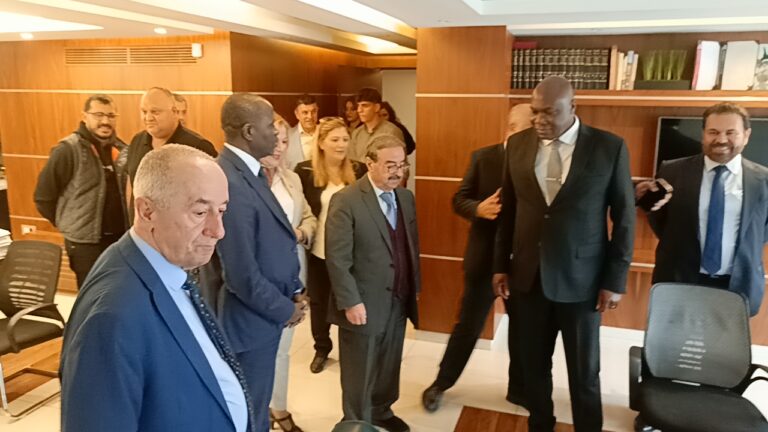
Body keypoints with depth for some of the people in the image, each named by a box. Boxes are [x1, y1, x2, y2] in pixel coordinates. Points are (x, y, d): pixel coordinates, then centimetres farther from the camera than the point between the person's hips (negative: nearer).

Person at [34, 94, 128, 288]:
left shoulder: (120, 149, 5)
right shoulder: (68, 150, -12)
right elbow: (44, 197, -10)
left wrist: (128, 224, 6)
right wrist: (69, 224, -2)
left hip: (121, 237, 5)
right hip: (86, 242, -5)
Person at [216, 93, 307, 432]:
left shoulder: (249, 171, 3)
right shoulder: (229, 183, -28)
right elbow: (243, 275, -27)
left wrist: (294, 291, 7)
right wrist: (285, 309, -12)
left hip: (267, 310, 9)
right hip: (252, 318, -9)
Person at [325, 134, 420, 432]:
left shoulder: (406, 198, 7)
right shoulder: (346, 201, -15)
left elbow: (412, 247, 12)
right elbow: (337, 259, -18)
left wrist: (414, 288, 11)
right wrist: (351, 302, -19)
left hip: (399, 302, 6)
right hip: (364, 304, -6)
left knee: (389, 366, 21)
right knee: (360, 374, 12)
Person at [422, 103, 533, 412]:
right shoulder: (483, 158, -5)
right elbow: (459, 200, -3)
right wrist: (479, 208, -24)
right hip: (485, 259, -1)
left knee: (522, 327, 15)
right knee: (468, 326, 10)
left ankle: (519, 388, 36)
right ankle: (440, 384, 31)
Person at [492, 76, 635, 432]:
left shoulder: (610, 148, -8)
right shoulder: (518, 144, 1)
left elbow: (624, 218, -3)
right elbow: (508, 209, 7)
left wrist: (615, 279, -5)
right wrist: (501, 265, 7)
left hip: (581, 279, -2)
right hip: (528, 276, 3)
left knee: (584, 373, 11)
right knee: (534, 366, 15)